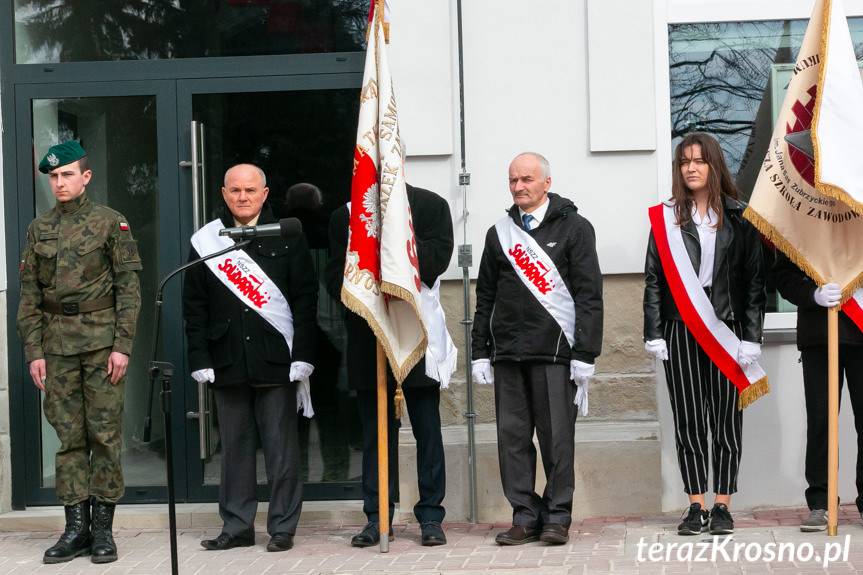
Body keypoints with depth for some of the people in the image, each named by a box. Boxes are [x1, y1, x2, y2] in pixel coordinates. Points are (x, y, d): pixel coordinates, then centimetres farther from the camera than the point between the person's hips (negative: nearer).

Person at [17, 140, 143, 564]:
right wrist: (33, 351, 2)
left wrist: (122, 345, -10)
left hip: (101, 337, -3)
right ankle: (76, 526, 8)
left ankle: (102, 527, 5)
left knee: (105, 431, -1)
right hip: (57, 341, 3)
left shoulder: (110, 223, 1)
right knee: (68, 434, 3)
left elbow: (128, 288, -3)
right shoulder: (38, 229, 11)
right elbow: (29, 295, 10)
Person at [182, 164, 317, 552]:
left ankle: (283, 527, 8)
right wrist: (200, 359, 0)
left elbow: (305, 298, 0)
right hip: (228, 361, 2)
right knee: (234, 447, 7)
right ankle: (237, 527, 14)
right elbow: (194, 306, 8)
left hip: (276, 360, -2)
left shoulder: (287, 238, 3)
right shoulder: (206, 240, 9)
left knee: (281, 447, 1)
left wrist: (302, 357, -8)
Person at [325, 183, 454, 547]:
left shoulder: (430, 206, 3)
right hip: (367, 336, 2)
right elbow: (335, 280, 7)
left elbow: (435, 262, -10)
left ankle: (431, 516, 8)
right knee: (376, 432, 6)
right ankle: (378, 517, 12)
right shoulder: (344, 217, 10)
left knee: (427, 429, 2)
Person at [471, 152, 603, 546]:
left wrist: (584, 354, -9)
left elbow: (589, 295, -3)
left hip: (554, 350, -4)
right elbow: (485, 298, 17)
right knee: (512, 437, 2)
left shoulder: (573, 228, 3)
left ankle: (557, 517, 5)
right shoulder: (499, 233, 16)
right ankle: (525, 516, 9)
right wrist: (480, 353, 10)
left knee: (557, 437, -3)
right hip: (507, 351, 4)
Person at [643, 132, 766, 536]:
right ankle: (696, 506, 7)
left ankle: (722, 506, 6)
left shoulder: (739, 218, 4)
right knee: (688, 419, 2)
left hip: (727, 327, -1)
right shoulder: (667, 217, 7)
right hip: (680, 329, 1)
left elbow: (754, 280, 3)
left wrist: (751, 336, -4)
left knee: (726, 417, 1)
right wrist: (654, 333, -2)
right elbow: (653, 278, 5)